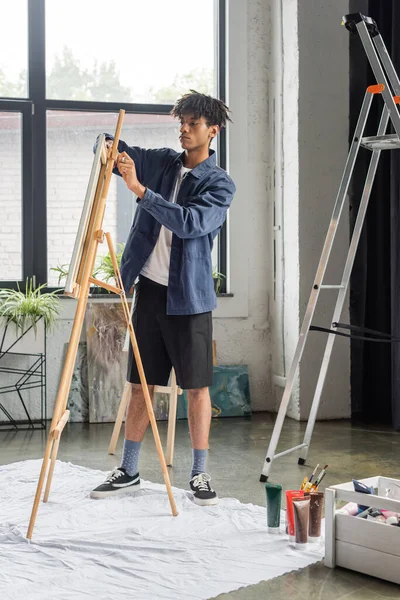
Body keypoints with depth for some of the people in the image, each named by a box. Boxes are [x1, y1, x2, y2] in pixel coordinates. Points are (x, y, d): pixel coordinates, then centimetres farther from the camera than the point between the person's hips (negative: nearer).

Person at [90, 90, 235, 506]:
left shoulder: (220, 184, -6)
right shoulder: (161, 163, 8)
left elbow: (189, 222, -23)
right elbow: (111, 149, 12)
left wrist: (139, 189, -27)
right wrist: (106, 144, -13)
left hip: (188, 296, -4)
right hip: (149, 287, 4)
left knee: (197, 387, 1)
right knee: (141, 384, 10)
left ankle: (199, 474, 13)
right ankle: (129, 471, 19)